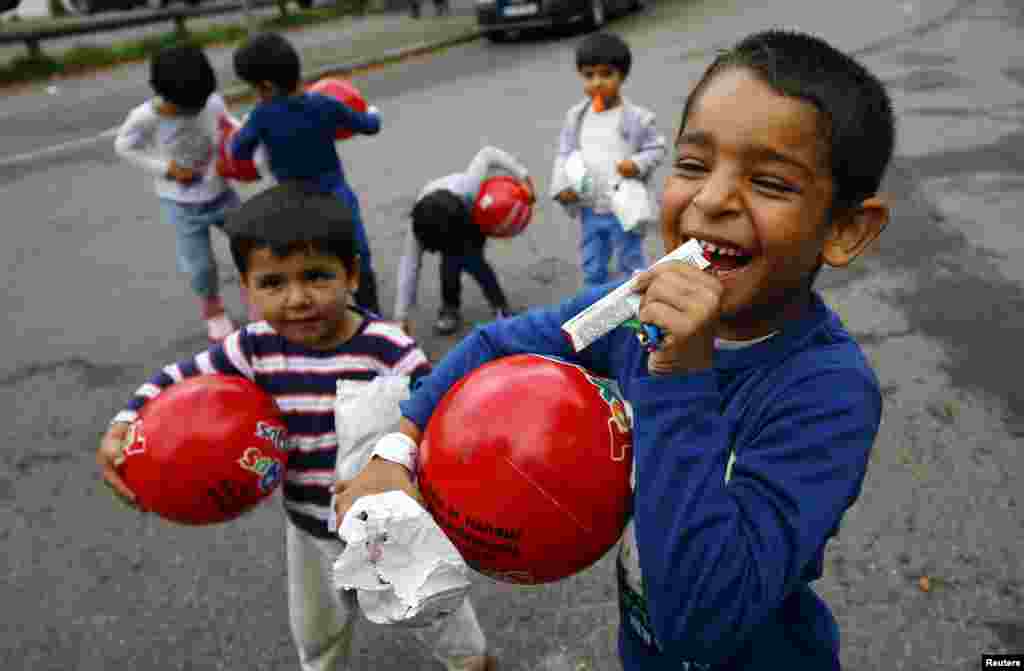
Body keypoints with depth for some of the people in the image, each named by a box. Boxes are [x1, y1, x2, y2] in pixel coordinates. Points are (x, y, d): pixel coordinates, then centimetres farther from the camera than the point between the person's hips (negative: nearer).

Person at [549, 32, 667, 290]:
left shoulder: (636, 117, -12)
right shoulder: (576, 116, 0)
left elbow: (657, 148, -4)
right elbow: (564, 154, 5)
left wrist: (638, 164, -23)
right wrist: (561, 186, -9)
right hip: (589, 210, 4)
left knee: (632, 266, 11)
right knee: (592, 268, 19)